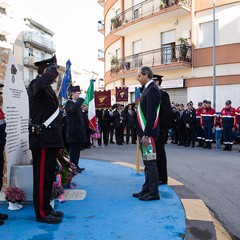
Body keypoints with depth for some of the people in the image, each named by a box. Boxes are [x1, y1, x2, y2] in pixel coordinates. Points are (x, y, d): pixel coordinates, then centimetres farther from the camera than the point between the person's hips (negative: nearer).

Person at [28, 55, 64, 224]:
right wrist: (52, 69, -19)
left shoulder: (48, 89, 20)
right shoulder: (36, 85, -10)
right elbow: (42, 82, -36)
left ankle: (46, 208, 26)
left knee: (48, 176, 15)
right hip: (43, 139, -10)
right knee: (42, 177, -2)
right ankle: (42, 213, 8)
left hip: (50, 139, 10)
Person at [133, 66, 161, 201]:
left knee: (150, 161, -3)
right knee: (147, 162, 15)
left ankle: (153, 193, 7)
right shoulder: (148, 89, 17)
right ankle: (147, 189, 25)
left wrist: (146, 135, -21)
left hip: (148, 133, -10)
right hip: (144, 132, 10)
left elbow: (151, 114, -21)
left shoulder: (152, 89, -14)